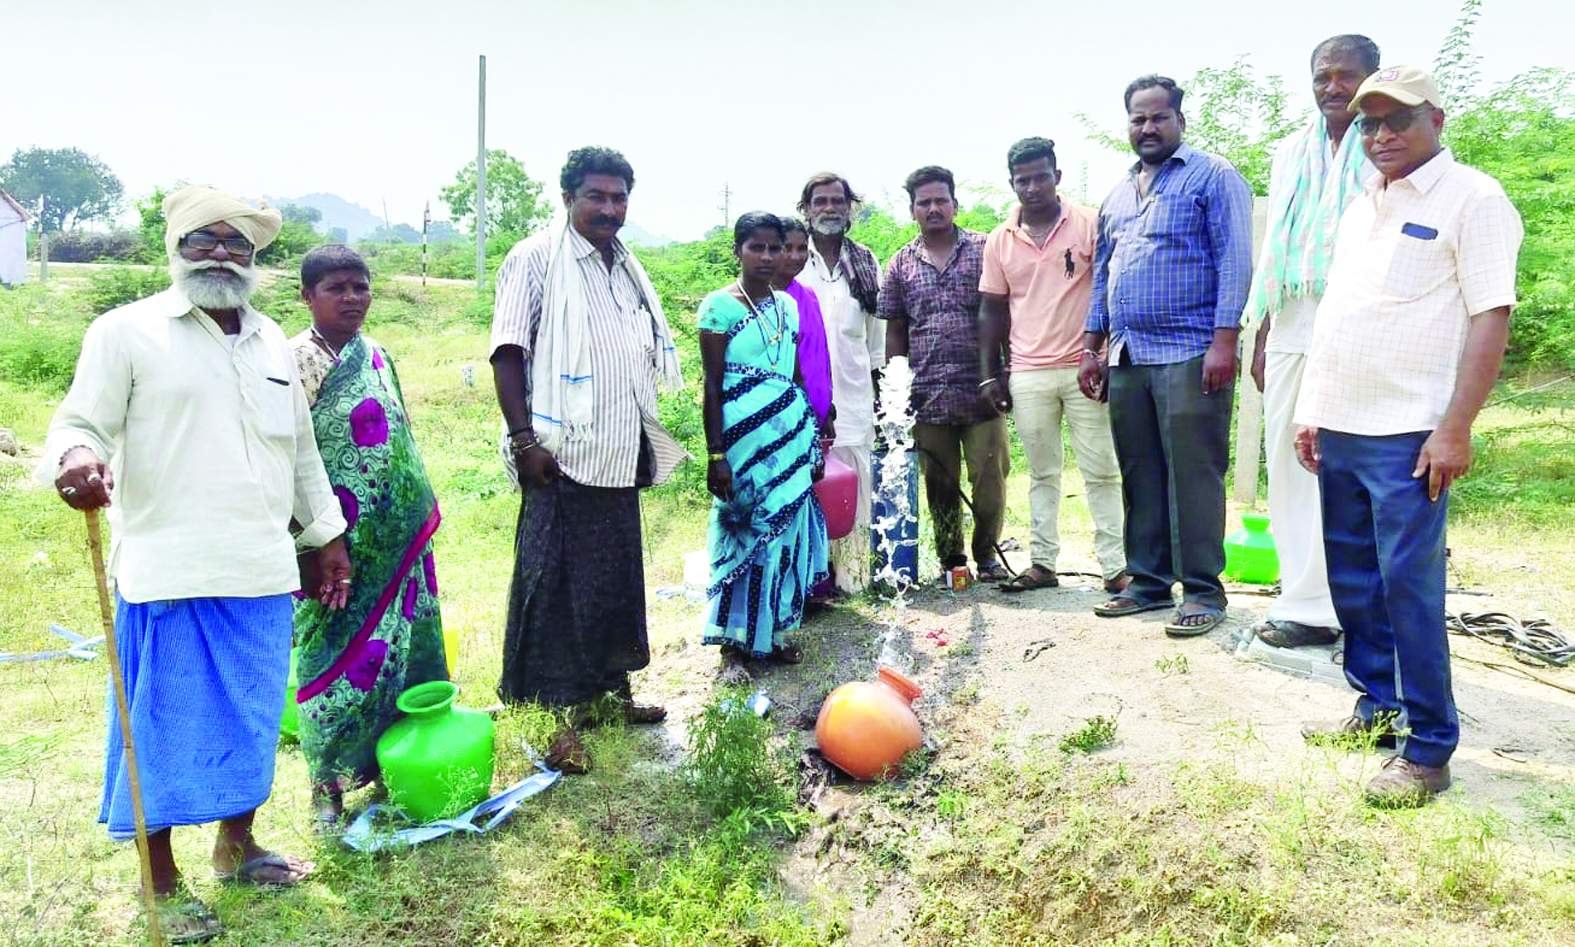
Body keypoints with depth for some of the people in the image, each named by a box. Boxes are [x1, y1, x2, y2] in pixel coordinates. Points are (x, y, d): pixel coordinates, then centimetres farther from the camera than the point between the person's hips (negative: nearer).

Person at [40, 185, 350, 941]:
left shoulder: (272, 342, 15)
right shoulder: (127, 331, -1)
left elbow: (302, 451, 19)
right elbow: (79, 422, -6)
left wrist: (328, 537, 20)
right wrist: (76, 455, -30)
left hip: (261, 572, 5)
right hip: (168, 572, -5)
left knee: (249, 719, 15)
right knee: (165, 728, 5)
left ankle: (236, 845, 34)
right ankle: (162, 884, 22)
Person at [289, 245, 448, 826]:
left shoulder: (377, 357, 10)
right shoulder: (294, 362, -8)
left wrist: (420, 511, 16)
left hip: (396, 537, 6)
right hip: (339, 542, -5)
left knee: (398, 644, 11)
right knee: (340, 654, 2)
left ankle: (383, 756, 27)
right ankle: (327, 782, 18)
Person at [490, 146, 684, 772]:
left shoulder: (627, 268, 15)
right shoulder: (537, 258, -6)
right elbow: (508, 352, -12)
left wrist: (650, 441, 19)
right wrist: (524, 439, -20)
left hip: (619, 456, 8)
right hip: (562, 456, -7)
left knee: (618, 576, 16)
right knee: (556, 583, -3)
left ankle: (609, 686, 32)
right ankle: (557, 715, 7)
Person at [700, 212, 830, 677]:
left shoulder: (788, 304, 12)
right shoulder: (719, 306, -5)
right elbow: (712, 387, -7)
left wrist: (814, 442, 16)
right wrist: (715, 455, -11)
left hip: (792, 432, 5)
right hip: (745, 435, -5)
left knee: (788, 530, 6)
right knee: (744, 533, -1)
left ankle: (775, 631, 19)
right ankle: (734, 643, 9)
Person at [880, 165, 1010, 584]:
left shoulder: (985, 249, 5)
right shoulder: (900, 265, 10)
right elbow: (895, 333, 11)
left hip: (980, 391, -1)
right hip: (927, 397, 2)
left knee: (989, 475, 0)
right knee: (940, 483, 8)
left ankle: (986, 553, 17)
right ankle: (950, 559, 21)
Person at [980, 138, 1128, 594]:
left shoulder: (1089, 224, -1)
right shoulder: (999, 241, 8)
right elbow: (991, 311, 12)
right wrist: (989, 375, 7)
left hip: (1084, 368, -3)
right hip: (1027, 374, 3)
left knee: (1101, 471, 1)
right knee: (1042, 474, 10)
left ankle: (1115, 565, 6)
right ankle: (1042, 562, 17)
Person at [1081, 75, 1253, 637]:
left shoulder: (1212, 177, 2)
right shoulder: (1117, 196, 21)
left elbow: (1234, 261, -7)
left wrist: (1224, 340, -17)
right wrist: (1091, 348, 16)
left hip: (1189, 356, -6)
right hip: (1126, 359, 7)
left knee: (1193, 478, -5)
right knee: (1140, 478, 10)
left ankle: (1202, 591, 3)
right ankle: (1148, 582, 19)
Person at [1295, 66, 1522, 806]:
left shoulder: (1471, 198, -5)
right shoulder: (1361, 206, 17)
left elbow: (1490, 317, -12)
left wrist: (1455, 429, -18)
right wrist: (1312, 409, 14)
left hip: (1409, 436, -7)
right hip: (1339, 430, 7)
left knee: (1409, 586, -4)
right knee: (1351, 579, 13)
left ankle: (1429, 746, 7)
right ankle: (1377, 708, 28)